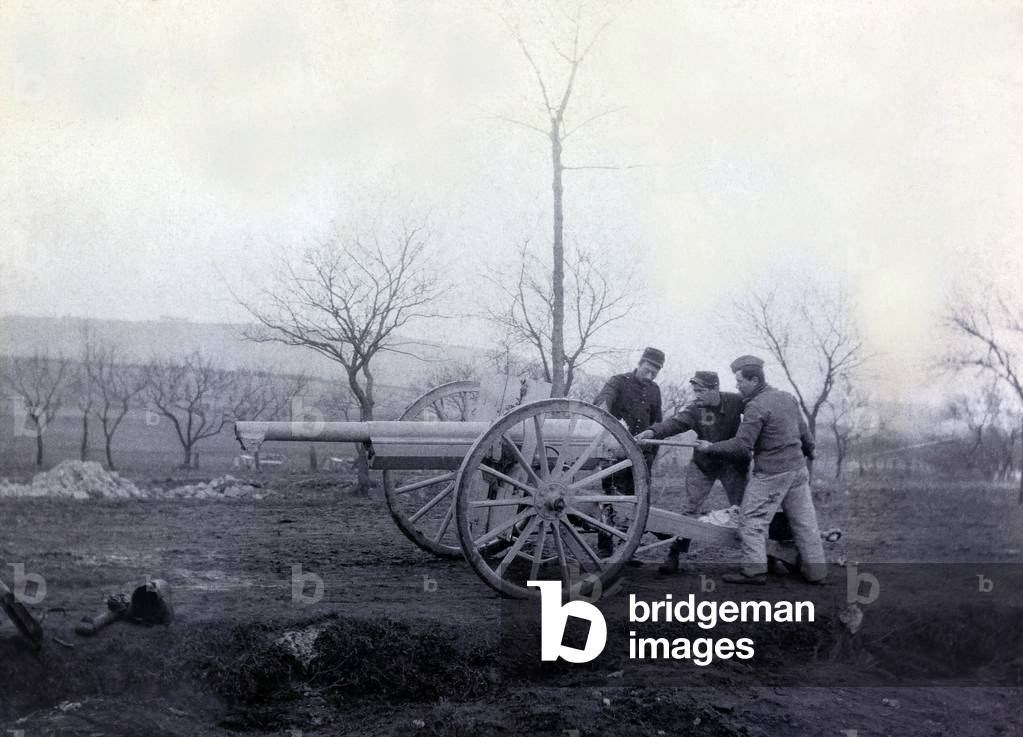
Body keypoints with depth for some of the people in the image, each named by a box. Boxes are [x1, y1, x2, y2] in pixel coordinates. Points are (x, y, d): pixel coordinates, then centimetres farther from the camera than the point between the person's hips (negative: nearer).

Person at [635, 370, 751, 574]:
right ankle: (674, 555, 3)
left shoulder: (736, 401, -14)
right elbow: (676, 422, -31)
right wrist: (652, 431, -50)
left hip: (733, 463, 0)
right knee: (689, 508, -3)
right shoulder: (695, 409, -16)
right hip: (703, 464, 0)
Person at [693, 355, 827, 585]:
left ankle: (754, 570, -3)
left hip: (770, 474, -8)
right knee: (804, 521, 12)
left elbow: (741, 444, -18)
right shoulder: (788, 398, 9)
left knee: (752, 519, -1)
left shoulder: (756, 408, -17)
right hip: (798, 469, 8)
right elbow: (804, 432, 20)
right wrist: (809, 452, 37)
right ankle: (816, 571, 17)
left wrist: (711, 447, -7)